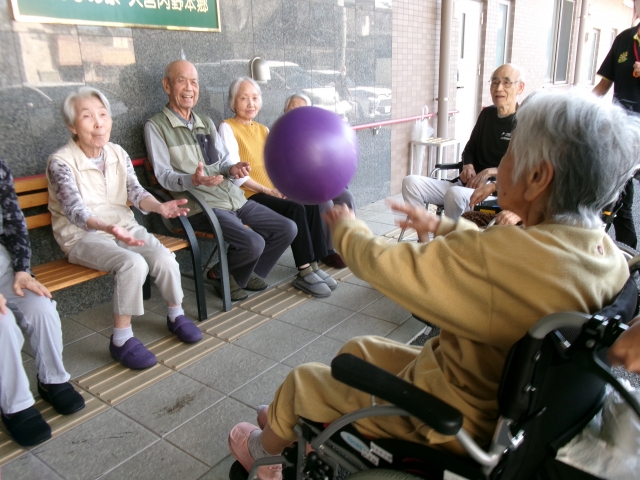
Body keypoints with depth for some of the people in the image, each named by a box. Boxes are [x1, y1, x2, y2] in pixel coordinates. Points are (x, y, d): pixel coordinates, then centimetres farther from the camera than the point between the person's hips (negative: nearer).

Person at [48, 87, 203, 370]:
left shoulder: (118, 153, 2)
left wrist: (159, 207, -28)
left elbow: (135, 192, -6)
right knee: (133, 264, -32)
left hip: (124, 226, 5)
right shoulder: (61, 162, -14)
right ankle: (122, 340, -17)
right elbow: (75, 211, -25)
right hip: (83, 236, -4)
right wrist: (108, 227, -46)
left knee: (164, 259, -22)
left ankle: (176, 316, 5)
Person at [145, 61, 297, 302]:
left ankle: (248, 272, 17)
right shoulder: (156, 126, -1)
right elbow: (164, 175, -8)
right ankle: (222, 276, 5)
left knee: (287, 229, -3)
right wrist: (193, 180, -28)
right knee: (253, 243, -28)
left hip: (234, 198, 7)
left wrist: (232, 168, -7)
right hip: (201, 205, -7)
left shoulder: (206, 123, 20)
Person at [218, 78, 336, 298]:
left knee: (310, 204, -19)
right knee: (296, 209, -27)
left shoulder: (263, 129, 20)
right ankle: (304, 273, -20)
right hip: (247, 196, -6)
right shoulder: (227, 128, -3)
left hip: (272, 191, 7)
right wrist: (268, 190, -18)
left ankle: (313, 265, -15)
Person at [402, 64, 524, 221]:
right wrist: (468, 166, 5)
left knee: (455, 194, -39)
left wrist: (491, 172, -17)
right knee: (411, 182, -14)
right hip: (468, 184, 7)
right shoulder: (487, 114, 18)